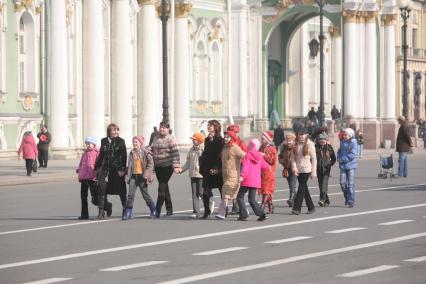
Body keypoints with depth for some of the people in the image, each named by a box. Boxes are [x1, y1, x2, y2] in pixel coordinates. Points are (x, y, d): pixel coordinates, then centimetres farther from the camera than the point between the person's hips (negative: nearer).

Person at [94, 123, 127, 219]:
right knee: (101, 188, -10)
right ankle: (101, 209, -2)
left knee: (121, 190, 7)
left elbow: (124, 156, -6)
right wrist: (97, 167, 15)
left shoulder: (120, 141, -2)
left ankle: (125, 209, 22)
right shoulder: (104, 141, 9)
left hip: (117, 169, -3)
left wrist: (122, 169, -13)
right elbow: (101, 155, 16)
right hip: (105, 168, 3)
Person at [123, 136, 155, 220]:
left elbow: (151, 164, -8)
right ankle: (127, 213, -3)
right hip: (133, 176, 4)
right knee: (130, 194, -4)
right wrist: (128, 176, 8)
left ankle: (153, 211, 22)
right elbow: (129, 165, 15)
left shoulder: (145, 152, -7)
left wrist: (147, 173, -17)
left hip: (142, 176, -4)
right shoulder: (132, 153, 9)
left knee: (145, 194, 4)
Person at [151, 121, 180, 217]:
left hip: (167, 166, -7)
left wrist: (176, 166, -20)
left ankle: (157, 211, -12)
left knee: (162, 188, -10)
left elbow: (175, 153, -13)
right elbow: (152, 150, 20)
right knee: (165, 188, 12)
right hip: (158, 166, 7)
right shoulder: (155, 138, 11)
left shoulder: (170, 139, -8)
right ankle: (169, 209, 20)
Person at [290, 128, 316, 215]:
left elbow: (314, 159, -3)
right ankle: (311, 207, 20)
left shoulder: (310, 145, -4)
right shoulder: (296, 145, 8)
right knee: (304, 188, 10)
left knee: (301, 188, -10)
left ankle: (297, 208, -12)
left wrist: (313, 172, -6)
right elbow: (293, 157, 7)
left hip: (306, 170, -5)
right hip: (298, 170, 5)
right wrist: (294, 167, -9)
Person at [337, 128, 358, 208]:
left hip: (351, 165, -5)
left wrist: (342, 159, -14)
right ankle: (347, 197, 23)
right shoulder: (342, 142, 10)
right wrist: (339, 158, -1)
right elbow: (339, 151, 20)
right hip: (343, 166, 5)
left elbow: (352, 155, -16)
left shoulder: (353, 143, -9)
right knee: (342, 182, 2)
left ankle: (351, 202, 4)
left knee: (350, 184, -2)